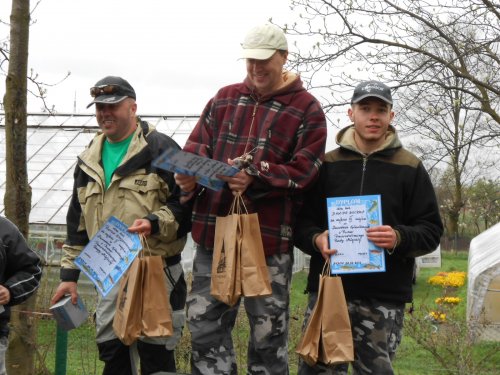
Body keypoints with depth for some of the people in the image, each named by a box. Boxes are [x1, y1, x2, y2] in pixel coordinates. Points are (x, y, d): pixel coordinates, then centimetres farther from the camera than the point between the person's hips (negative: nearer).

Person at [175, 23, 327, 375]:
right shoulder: (225, 98, 13)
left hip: (269, 237, -4)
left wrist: (255, 177, -24)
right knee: (206, 326, 7)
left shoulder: (307, 109, -1)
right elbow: (196, 148, 9)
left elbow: (303, 170, -9)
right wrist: (189, 177, -13)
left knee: (268, 333, 7)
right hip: (214, 231, 4)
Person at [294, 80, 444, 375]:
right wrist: (316, 239, -11)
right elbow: (302, 220, 12)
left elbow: (431, 231, 4)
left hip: (384, 298, -1)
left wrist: (399, 238, -17)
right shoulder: (327, 164, 10)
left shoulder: (410, 168, 6)